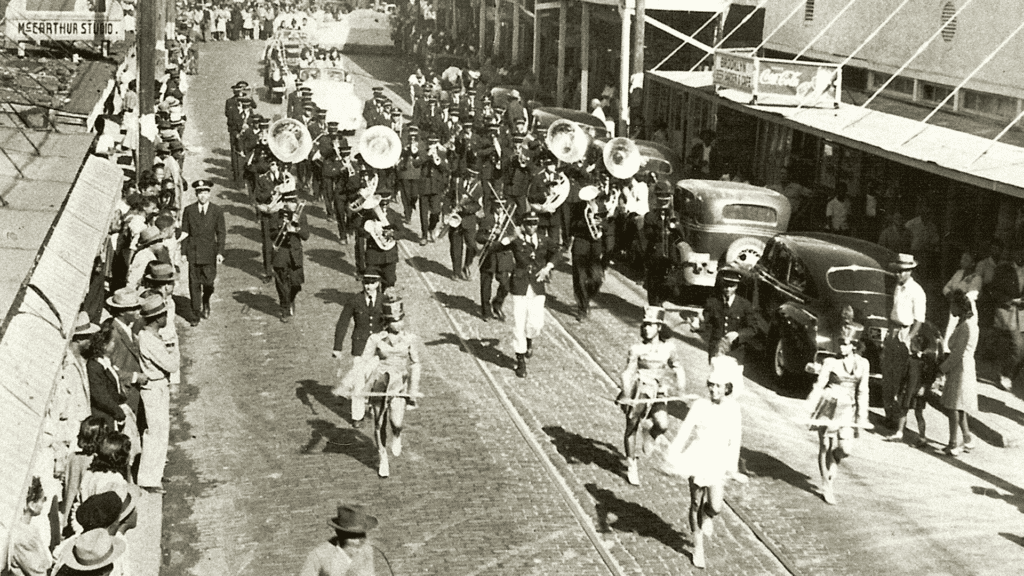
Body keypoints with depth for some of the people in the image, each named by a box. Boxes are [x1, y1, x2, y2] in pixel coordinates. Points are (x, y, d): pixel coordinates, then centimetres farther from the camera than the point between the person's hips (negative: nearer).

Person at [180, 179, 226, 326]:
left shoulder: (217, 211, 2)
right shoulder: (189, 210, 4)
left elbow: (221, 233, 2)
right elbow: (184, 232, 6)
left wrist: (220, 252, -5)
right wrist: (183, 252, -1)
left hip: (209, 252, 0)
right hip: (193, 252, 1)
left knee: (208, 282, -4)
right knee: (194, 284, 0)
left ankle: (206, 302, 28)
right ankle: (196, 314, 8)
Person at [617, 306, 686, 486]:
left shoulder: (668, 348, 4)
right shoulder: (636, 349, -5)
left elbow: (678, 369, 18)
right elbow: (627, 373, -12)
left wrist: (680, 389, 6)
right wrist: (627, 396, -24)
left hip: (658, 394, 1)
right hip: (637, 392, -1)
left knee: (663, 425, -22)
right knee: (632, 428, 8)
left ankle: (651, 437, 15)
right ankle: (631, 466, 27)